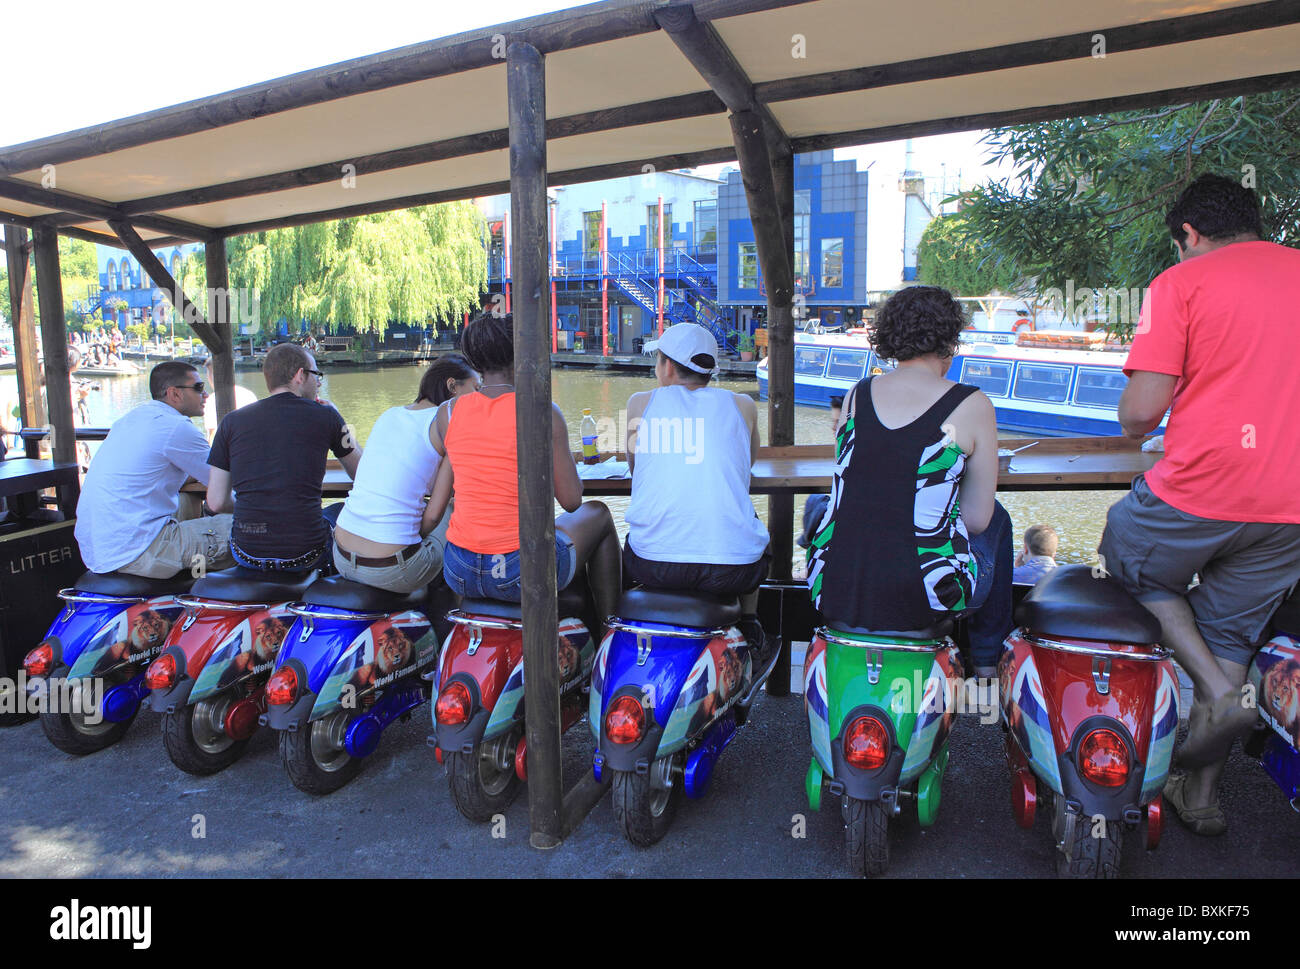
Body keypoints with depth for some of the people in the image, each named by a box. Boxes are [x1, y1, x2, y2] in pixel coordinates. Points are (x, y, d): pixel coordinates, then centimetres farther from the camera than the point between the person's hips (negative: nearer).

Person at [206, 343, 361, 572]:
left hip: (247, 556, 3)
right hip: (305, 557, -3)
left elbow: (217, 502, 3)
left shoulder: (232, 421, 3)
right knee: (341, 511, 30)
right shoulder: (325, 415, -3)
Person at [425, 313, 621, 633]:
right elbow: (571, 501, -7)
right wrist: (564, 463, 12)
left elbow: (431, 514, 5)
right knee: (598, 514, 25)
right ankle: (611, 635, 34)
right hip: (527, 575, -4)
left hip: (459, 574, 5)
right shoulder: (543, 412, -12)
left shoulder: (448, 412, 0)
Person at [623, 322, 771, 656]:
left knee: (622, 551, 35)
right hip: (733, 569, 1)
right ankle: (749, 625, 39)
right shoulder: (742, 405, 10)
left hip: (654, 564, -1)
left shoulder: (641, 403, 8)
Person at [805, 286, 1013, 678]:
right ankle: (987, 663, 40)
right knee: (998, 519, 28)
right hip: (921, 600, -3)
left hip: (833, 593, 3)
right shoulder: (972, 405, -5)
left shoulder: (856, 394, 5)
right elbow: (977, 518, 1)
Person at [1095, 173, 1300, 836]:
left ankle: (1219, 690, 4)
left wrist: (1139, 428, 11)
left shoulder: (1182, 282, -4)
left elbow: (1138, 415, -12)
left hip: (1200, 492, -5)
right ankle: (1201, 793, 27)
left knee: (1134, 565, 23)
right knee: (1230, 630, 19)